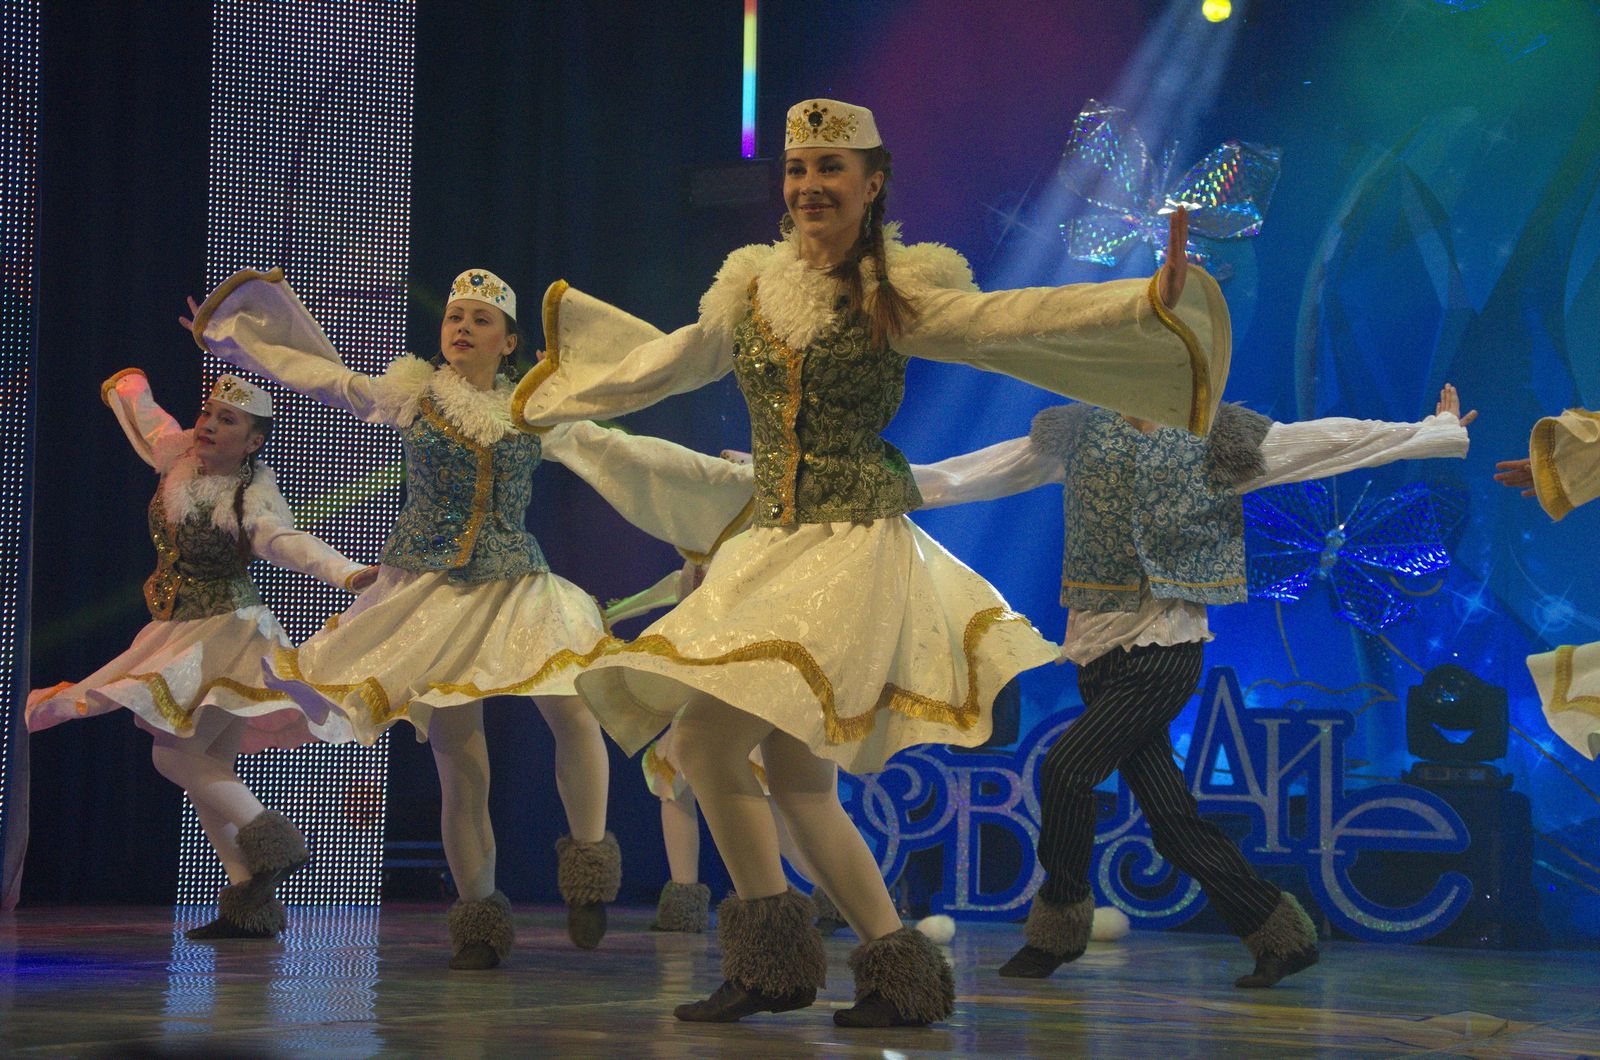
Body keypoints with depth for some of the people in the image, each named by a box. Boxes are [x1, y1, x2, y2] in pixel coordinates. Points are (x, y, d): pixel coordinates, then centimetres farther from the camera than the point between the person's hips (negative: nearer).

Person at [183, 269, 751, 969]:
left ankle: (588, 859, 2)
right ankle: (478, 913, 9)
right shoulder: (413, 393, 6)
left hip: (517, 583, 1)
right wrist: (232, 328, 19)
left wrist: (724, 473, 15)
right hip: (430, 589, -1)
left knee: (573, 713, -19)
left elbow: (616, 450, 14)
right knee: (459, 759, -4)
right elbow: (326, 376, 15)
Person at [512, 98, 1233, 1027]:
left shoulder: (897, 292, -4)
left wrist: (1152, 300, -24)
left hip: (858, 546, -7)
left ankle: (773, 960, -2)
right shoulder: (754, 285, 13)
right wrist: (573, 318, 44)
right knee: (795, 776, 6)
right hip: (773, 550, 7)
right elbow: (673, 359, 30)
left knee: (709, 741, -16)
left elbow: (1011, 321, -12)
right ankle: (898, 966, 15)